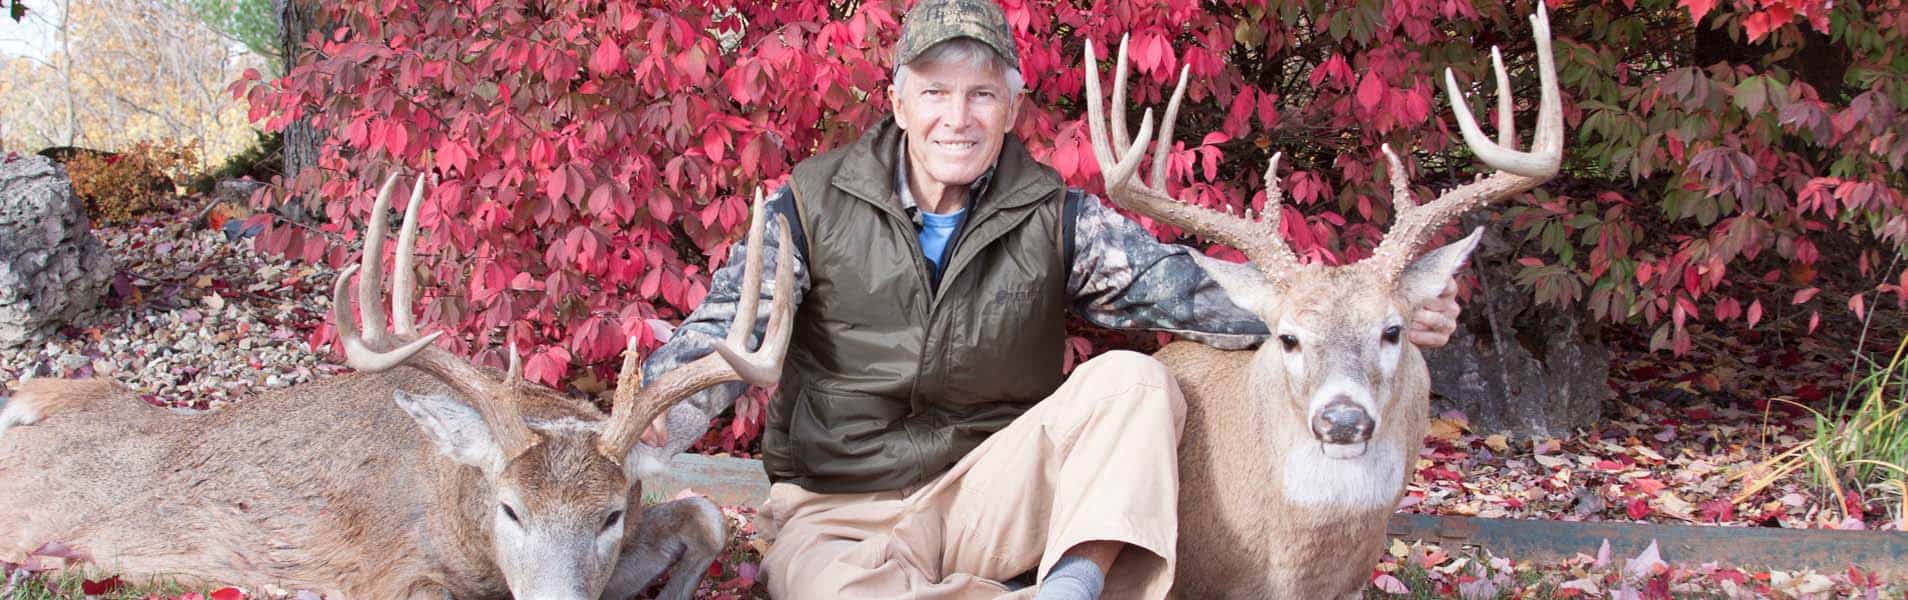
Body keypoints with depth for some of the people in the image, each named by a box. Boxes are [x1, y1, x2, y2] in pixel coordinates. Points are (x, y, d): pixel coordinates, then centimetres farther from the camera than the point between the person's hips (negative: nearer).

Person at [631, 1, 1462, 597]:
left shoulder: (1053, 218, 0)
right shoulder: (815, 204, -3)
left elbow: (1176, 285, -11)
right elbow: (728, 330, -12)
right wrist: (649, 426, -36)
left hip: (989, 489, 2)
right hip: (843, 510, -2)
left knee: (1130, 379, -20)